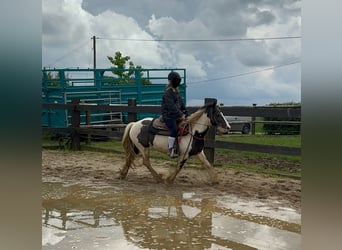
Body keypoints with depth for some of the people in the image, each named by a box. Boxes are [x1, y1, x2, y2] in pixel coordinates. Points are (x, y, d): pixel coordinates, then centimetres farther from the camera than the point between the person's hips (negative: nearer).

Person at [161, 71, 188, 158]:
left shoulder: (176, 91, 16)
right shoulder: (168, 92, -13)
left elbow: (181, 104, 21)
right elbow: (171, 106, -21)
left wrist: (185, 113, 9)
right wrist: (180, 115, -21)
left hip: (176, 115, 9)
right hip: (168, 115, -9)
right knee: (175, 129, -27)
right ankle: (171, 149, -22)